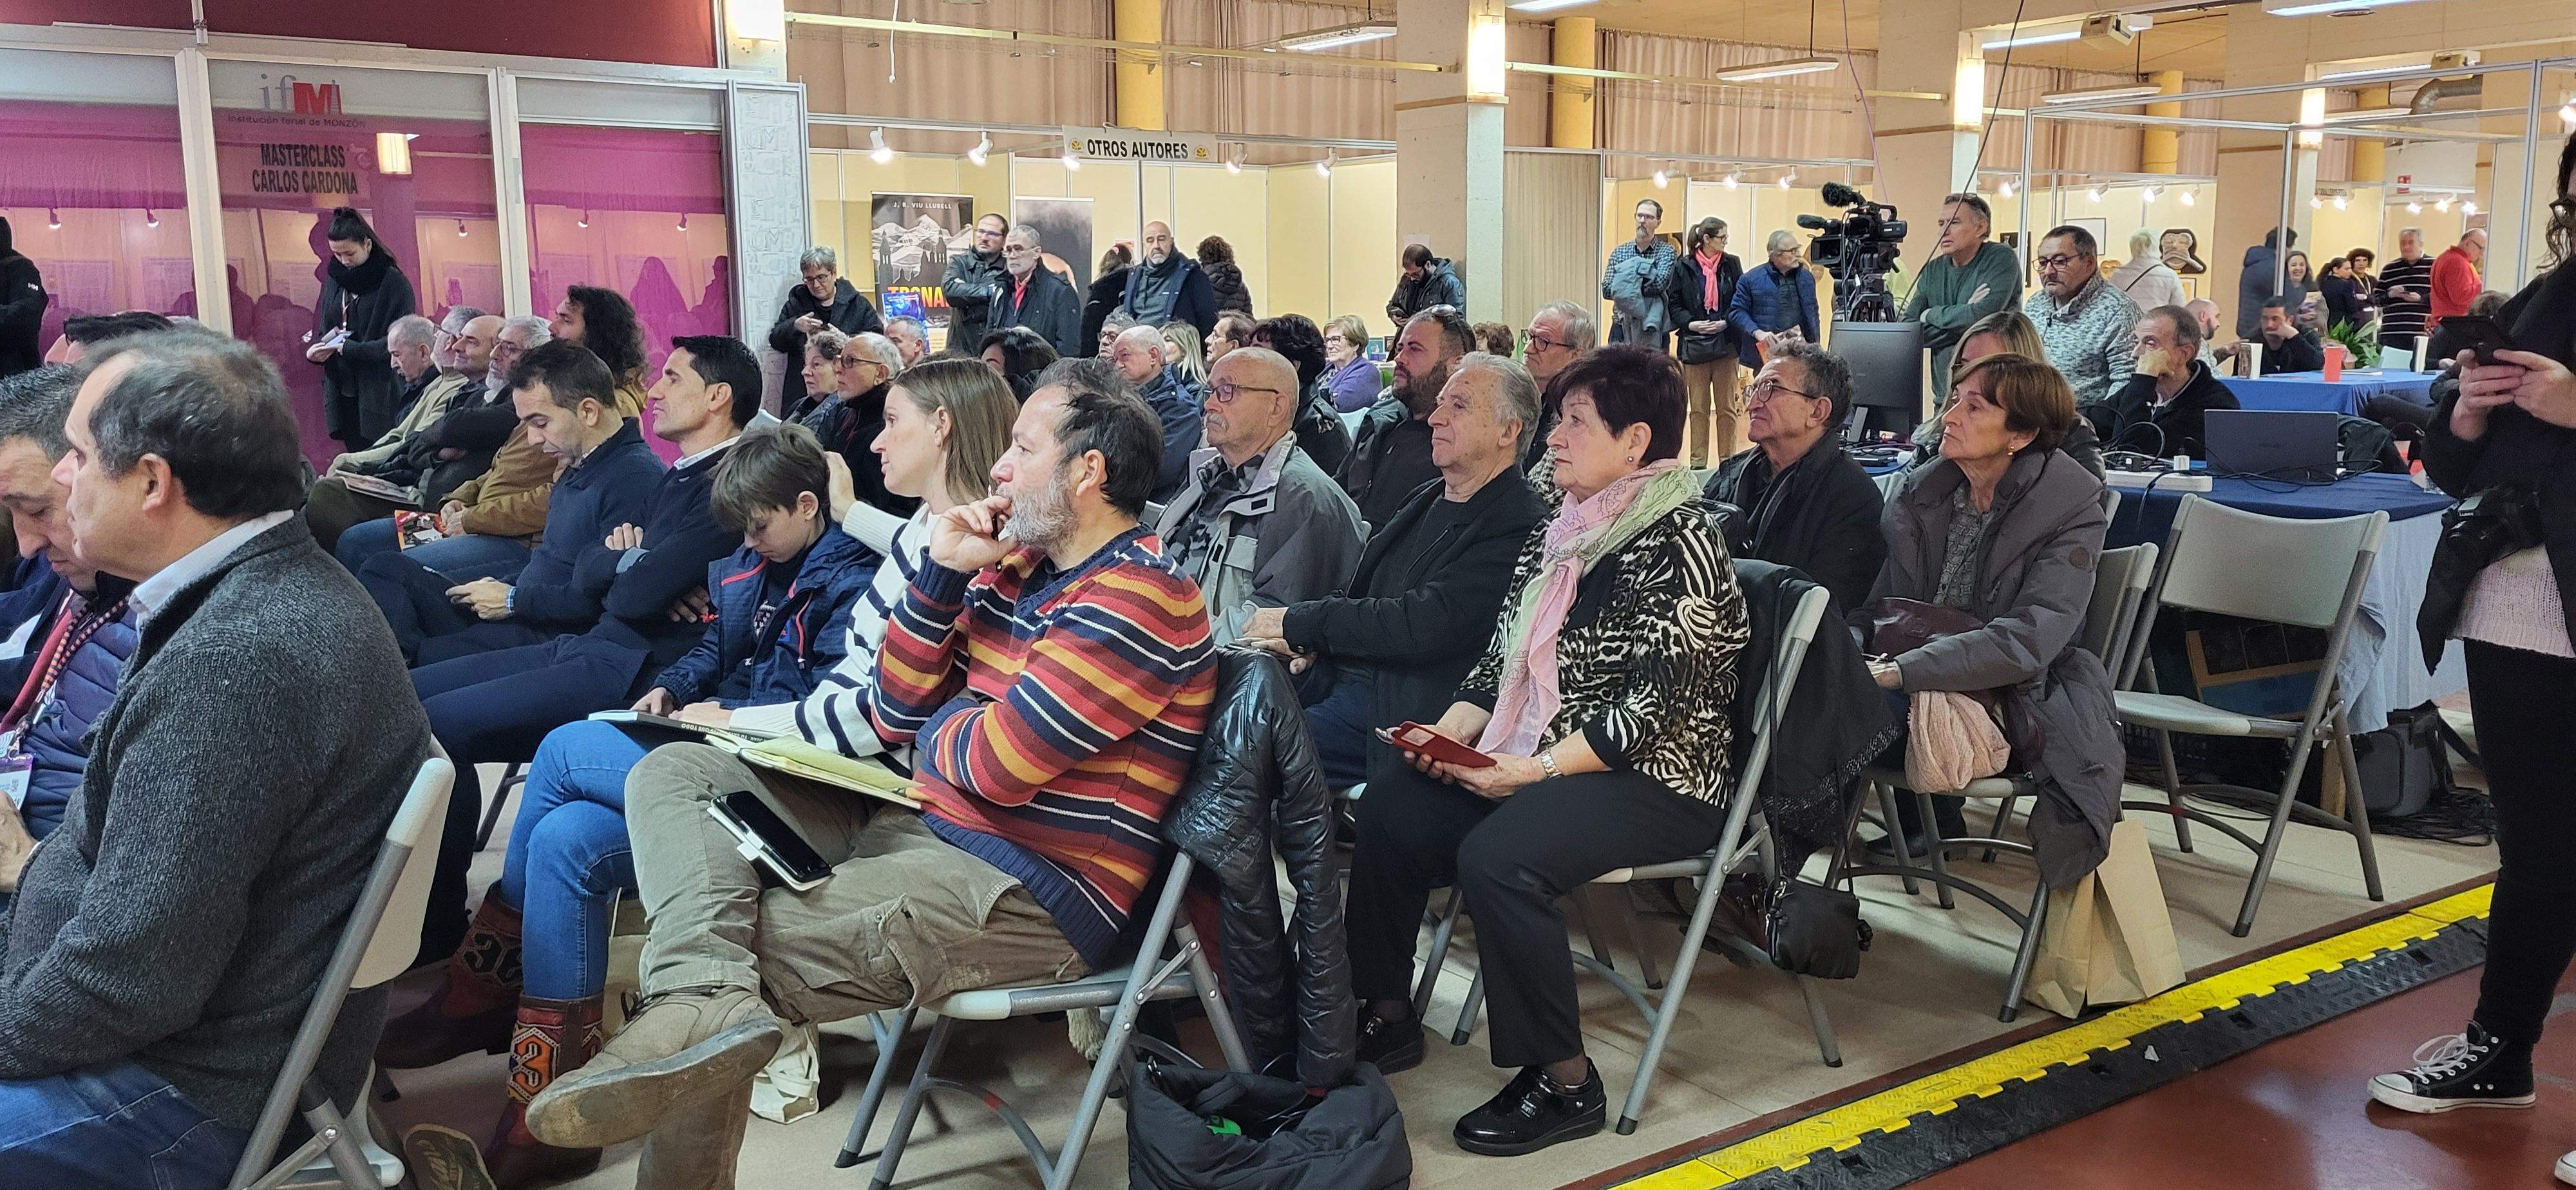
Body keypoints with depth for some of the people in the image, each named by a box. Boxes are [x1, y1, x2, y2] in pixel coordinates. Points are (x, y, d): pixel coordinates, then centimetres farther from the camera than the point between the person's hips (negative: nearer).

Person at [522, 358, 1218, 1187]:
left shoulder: (1135, 601, -16)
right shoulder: (1017, 568, 14)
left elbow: (993, 767, -22)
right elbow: (897, 715, 12)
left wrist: (935, 730, 2)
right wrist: (944, 575, 2)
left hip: (1029, 893, -10)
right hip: (919, 827, 10)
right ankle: (709, 997, -23)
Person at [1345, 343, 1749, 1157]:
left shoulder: (1679, 541, -14)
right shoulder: (1559, 533, 11)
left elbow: (1654, 704, -21)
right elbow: (1501, 659, 13)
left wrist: (1536, 769, -23)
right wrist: (1452, 733, -4)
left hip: (1657, 780, -9)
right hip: (1536, 762, 9)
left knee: (1497, 855, -31)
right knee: (1389, 809, -1)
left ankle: (1565, 1085, -14)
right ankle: (1387, 1019, 15)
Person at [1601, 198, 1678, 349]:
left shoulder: (1666, 251, 1)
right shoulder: (1619, 252, 10)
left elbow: (1659, 284, -16)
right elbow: (1606, 291, -1)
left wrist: (1624, 287, -9)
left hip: (1652, 329, -2)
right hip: (1621, 326, 3)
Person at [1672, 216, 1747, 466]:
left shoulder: (1731, 264, 5)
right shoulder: (1684, 267, 1)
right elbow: (1674, 305, 2)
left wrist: (1726, 323, -11)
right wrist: (1690, 323, -13)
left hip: (1725, 344, 1)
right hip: (1694, 345, -1)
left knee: (1726, 407, 4)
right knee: (1698, 409, 4)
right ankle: (1697, 462, 11)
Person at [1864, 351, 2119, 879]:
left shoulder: (2073, 512, -10)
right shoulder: (1918, 493, 6)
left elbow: (2027, 641, -24)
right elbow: (1874, 603, 4)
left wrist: (1898, 672, -34)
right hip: (1919, 692, 4)